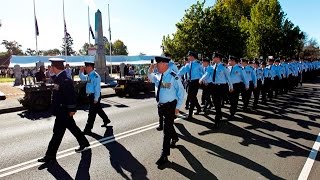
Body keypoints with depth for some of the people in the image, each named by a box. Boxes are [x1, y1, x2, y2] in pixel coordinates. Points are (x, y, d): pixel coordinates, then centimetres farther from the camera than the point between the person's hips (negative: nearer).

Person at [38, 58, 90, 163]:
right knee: (73, 128, 20)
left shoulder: (65, 80, -23)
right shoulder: (59, 78, 7)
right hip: (60, 110, 10)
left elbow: (71, 96, -23)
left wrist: (72, 109, -20)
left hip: (64, 111, -10)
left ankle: (50, 156, 12)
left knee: (58, 133, 0)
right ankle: (84, 143, 35)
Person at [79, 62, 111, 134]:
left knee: (92, 112, -3)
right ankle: (106, 120, 40)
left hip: (95, 96, -9)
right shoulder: (89, 75, 9)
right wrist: (81, 71, 9)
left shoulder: (95, 76, -18)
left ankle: (88, 129, 5)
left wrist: (96, 98, -21)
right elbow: (82, 78, 27)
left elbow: (97, 88, -21)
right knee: (98, 109, 21)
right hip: (91, 95, 9)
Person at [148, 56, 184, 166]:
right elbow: (152, 79, 25)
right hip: (161, 105, 7)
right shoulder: (158, 76, 2)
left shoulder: (173, 77, -17)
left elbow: (181, 92, -13)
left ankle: (164, 155, 1)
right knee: (168, 125, 25)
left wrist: (178, 107, -13)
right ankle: (175, 138, 54)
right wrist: (150, 72, 3)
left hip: (170, 106, -7)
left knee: (167, 129, -6)